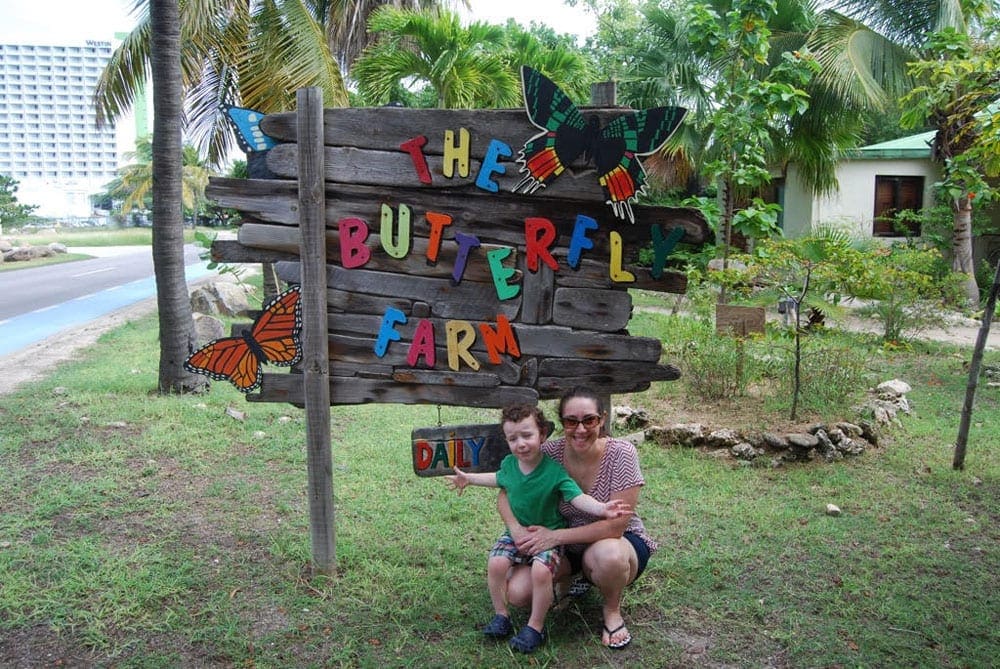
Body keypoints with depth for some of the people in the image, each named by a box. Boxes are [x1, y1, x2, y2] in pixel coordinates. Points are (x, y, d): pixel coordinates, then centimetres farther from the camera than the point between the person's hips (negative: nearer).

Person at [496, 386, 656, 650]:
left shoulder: (621, 453, -24)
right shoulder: (551, 452, -15)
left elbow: (615, 526, -25)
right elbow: (506, 493, -5)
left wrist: (556, 536, -27)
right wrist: (516, 529, -25)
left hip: (617, 542, -3)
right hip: (567, 548, 4)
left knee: (607, 555, -40)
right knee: (517, 593, -18)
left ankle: (612, 610, -3)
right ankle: (568, 580, 17)